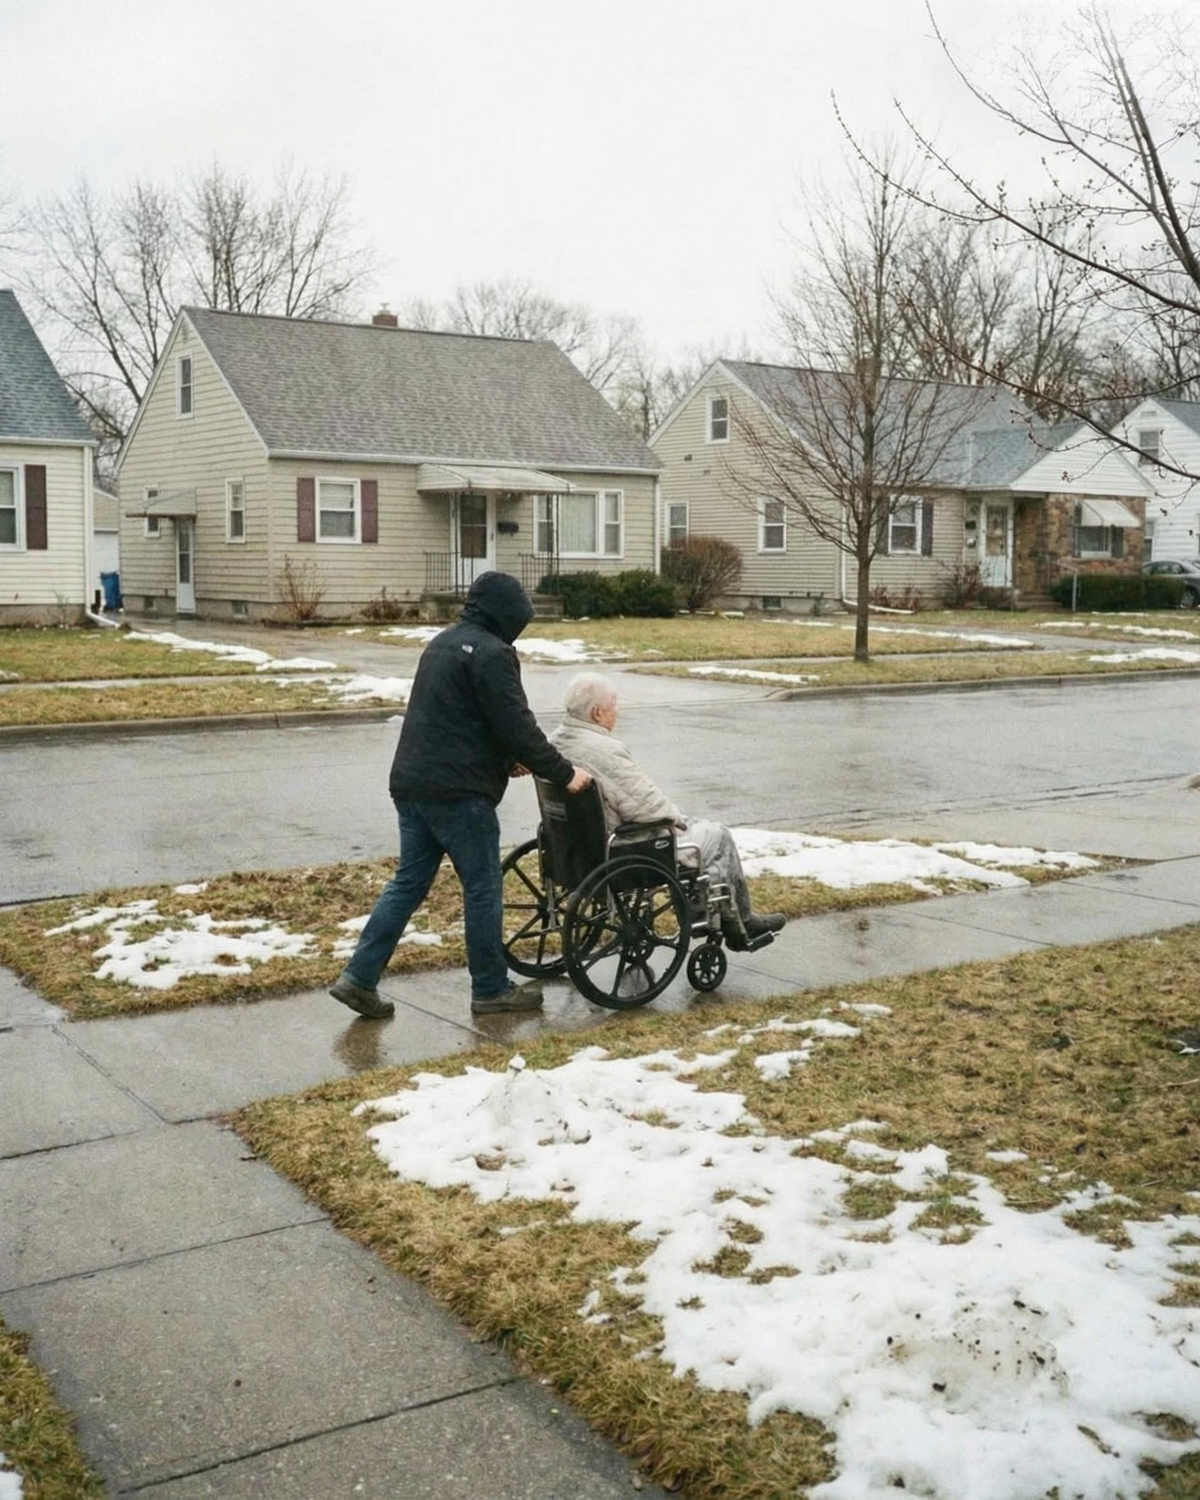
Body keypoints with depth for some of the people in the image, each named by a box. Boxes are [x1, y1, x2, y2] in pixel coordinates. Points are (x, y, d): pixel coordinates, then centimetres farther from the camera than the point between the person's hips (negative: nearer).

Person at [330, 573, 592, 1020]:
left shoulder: (443, 644, 19)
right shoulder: (490, 653, -11)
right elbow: (518, 725, -15)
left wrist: (505, 760, 22)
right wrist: (563, 773, -6)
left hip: (412, 783, 9)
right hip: (458, 791, -9)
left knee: (409, 882, 13)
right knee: (483, 887, 3)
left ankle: (359, 976, 10)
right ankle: (491, 989, 13)